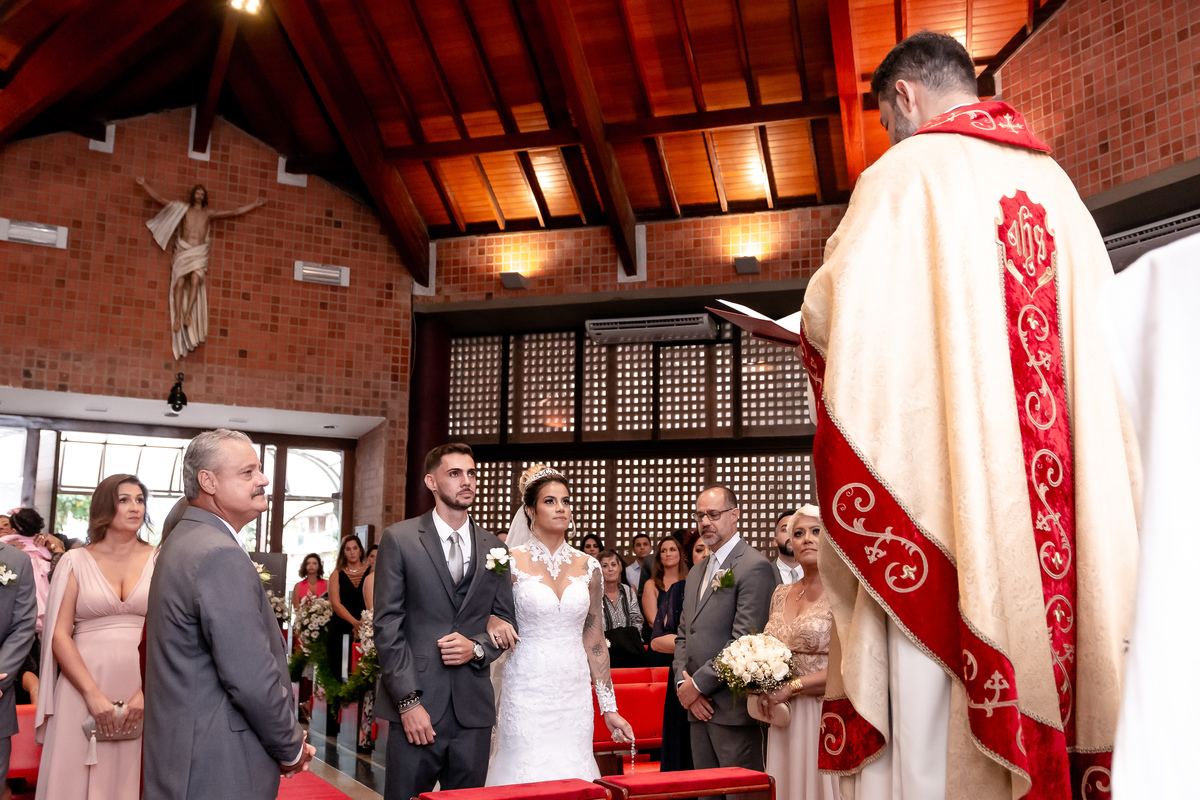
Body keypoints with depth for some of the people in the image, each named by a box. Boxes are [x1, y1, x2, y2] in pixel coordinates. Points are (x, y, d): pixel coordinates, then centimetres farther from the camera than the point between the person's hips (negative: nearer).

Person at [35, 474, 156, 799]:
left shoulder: (159, 561, 6)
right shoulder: (76, 561, 6)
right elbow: (59, 635, 0)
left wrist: (146, 693, -11)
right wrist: (94, 695, -10)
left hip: (144, 689, 0)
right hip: (82, 687, 0)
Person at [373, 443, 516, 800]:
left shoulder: (493, 548, 11)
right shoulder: (399, 539, 0)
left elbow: (507, 619, 15)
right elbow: (387, 625, -5)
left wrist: (477, 647, -7)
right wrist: (408, 700, -11)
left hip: (474, 712, 3)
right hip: (416, 704, -3)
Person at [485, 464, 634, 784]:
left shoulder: (588, 566, 6)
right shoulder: (511, 561, -3)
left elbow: (594, 641, 10)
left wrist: (609, 708, 8)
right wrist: (493, 623, -18)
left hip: (574, 693, 3)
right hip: (527, 692, -3)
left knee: (573, 775, 4)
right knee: (528, 774, -2)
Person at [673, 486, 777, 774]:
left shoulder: (755, 567, -11)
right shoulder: (696, 573, 19)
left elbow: (745, 640, -17)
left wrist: (699, 684, -13)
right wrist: (684, 683, 1)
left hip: (734, 709, -8)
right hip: (699, 708, 8)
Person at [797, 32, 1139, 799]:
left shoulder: (907, 172, -1)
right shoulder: (1052, 179, 16)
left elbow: (832, 315, -9)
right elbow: (1106, 331, 16)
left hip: (940, 472, -6)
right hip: (1059, 487, 6)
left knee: (936, 719, -3)